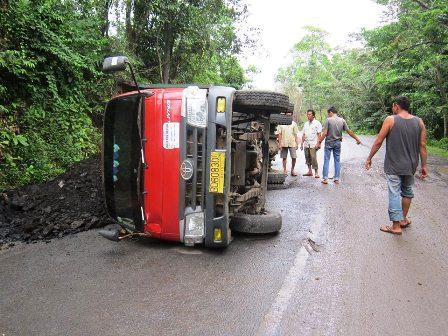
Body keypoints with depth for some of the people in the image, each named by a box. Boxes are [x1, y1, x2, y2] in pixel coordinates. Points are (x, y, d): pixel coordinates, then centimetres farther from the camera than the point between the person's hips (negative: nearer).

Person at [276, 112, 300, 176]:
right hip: (284, 144, -1)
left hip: (292, 143, 1)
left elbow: (296, 134, 9)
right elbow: (279, 134, 1)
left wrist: (297, 144, 4)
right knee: (284, 158, 5)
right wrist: (280, 144, -5)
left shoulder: (293, 123, 8)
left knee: (294, 157, -2)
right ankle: (284, 170, 15)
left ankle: (292, 170, 12)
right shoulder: (281, 123, 2)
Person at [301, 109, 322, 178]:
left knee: (313, 158, -12)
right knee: (307, 158, 7)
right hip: (306, 144, 6)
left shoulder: (317, 123, 0)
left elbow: (319, 134, -5)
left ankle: (316, 172, -8)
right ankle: (310, 171, 15)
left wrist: (318, 143, -14)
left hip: (313, 144, -6)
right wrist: (302, 143, 14)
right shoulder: (306, 124, 17)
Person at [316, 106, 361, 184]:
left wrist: (319, 142, -9)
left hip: (329, 143, -4)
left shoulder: (328, 120, -10)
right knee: (337, 161, 11)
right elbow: (349, 132, 3)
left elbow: (325, 133, -15)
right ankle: (337, 179, 15)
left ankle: (325, 179, 1)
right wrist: (357, 139, 14)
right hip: (337, 143, 4)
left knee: (326, 160, 3)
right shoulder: (342, 120, 1)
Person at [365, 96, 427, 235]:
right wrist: (424, 166, 10)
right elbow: (422, 146, 3)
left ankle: (396, 226, 5)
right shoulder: (419, 121, 2)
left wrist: (369, 158, 2)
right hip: (410, 166, 5)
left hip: (394, 166, -5)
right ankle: (403, 219, 32)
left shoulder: (390, 120, -10)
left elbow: (378, 142, -9)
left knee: (394, 194, 0)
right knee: (407, 192, 22)